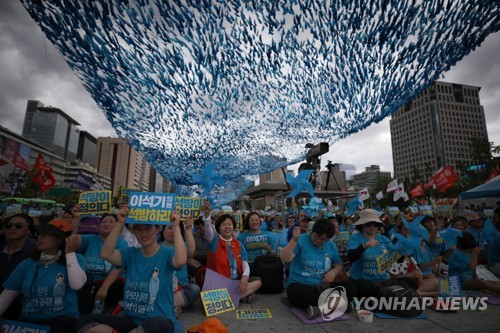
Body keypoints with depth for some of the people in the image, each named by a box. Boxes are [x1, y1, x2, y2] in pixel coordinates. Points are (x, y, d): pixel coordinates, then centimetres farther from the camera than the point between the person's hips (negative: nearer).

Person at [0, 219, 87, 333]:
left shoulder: (75, 259, -4)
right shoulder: (27, 264, 7)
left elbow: (77, 285, -21)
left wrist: (70, 253, -16)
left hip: (62, 318, -4)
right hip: (29, 320, 4)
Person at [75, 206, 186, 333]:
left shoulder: (167, 253, -7)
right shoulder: (131, 253, 7)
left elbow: (180, 260, -30)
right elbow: (106, 254, -10)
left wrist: (176, 227, -29)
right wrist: (120, 223, -13)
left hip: (159, 320, -4)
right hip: (130, 318, 4)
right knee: (83, 321, -12)